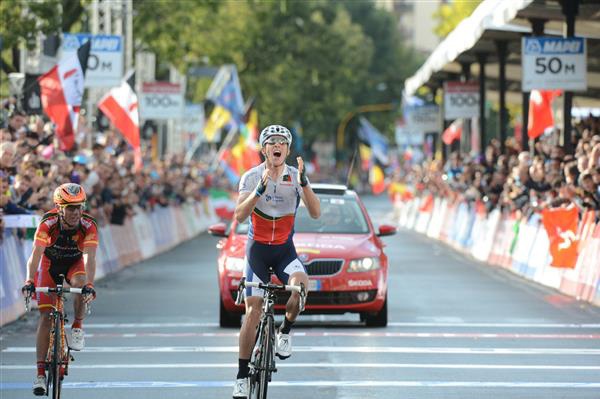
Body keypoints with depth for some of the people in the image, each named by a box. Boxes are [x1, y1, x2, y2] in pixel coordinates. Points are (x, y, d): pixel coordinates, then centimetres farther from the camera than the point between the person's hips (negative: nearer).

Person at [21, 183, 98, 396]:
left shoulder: (88, 226, -29)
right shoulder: (47, 224, -31)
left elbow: (89, 258, -39)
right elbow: (35, 255, -38)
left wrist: (89, 285, -54)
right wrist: (29, 281, -53)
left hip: (74, 263, 0)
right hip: (49, 264, 0)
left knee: (80, 282, -36)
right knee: (46, 316, -11)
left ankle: (77, 327, -10)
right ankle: (40, 372, -8)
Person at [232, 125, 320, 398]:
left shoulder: (296, 176, -4)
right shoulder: (251, 177, -8)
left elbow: (315, 213, -16)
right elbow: (239, 216, -21)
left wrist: (303, 183, -30)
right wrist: (260, 189, -35)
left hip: (285, 249, 1)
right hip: (257, 248, -1)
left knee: (300, 284, -31)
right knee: (253, 311, -9)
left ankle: (285, 332, -4)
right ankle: (242, 376, -2)